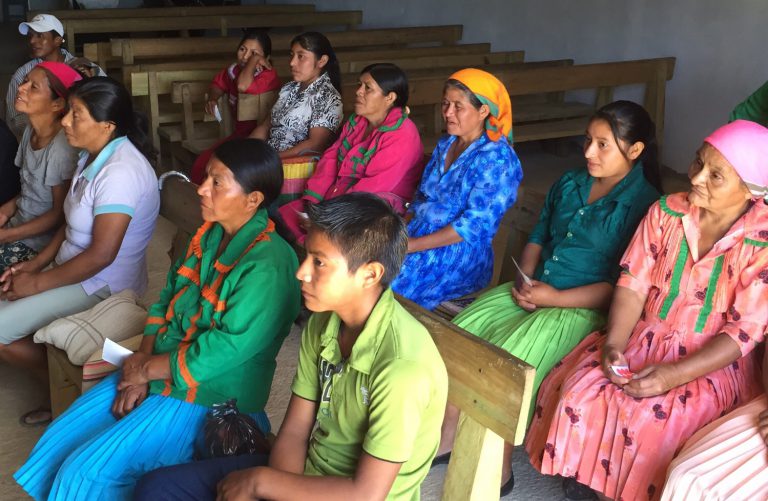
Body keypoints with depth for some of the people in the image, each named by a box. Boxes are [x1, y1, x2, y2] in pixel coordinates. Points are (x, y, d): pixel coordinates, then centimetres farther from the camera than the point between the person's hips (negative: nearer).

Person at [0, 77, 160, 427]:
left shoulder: (119, 173, -27)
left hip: (102, 286, -10)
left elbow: (101, 255, -27)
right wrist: (35, 264, 4)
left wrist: (37, 283, -17)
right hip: (75, 270, 10)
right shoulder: (94, 156, 4)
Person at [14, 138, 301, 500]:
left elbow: (228, 348, -26)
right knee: (61, 437, 7)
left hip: (209, 396, -8)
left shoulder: (268, 266, -24)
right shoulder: (209, 234, 3)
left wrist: (148, 369, -14)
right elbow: (166, 299, 8)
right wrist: (141, 364, -6)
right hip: (158, 370, 8)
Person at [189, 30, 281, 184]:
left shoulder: (269, 75, -16)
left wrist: (254, 59, -21)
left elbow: (243, 86, -36)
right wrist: (212, 99, 6)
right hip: (239, 133, 8)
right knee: (201, 163, -8)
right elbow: (218, 83, 28)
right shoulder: (234, 69, 6)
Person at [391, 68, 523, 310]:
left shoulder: (497, 158, -11)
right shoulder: (445, 145, 14)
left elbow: (474, 225, -18)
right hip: (416, 235, 7)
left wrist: (411, 245, -20)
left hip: (459, 254, -7)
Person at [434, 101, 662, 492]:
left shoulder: (644, 205, -11)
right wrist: (524, 281, -1)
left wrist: (557, 298, -18)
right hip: (533, 292, 7)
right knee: (462, 331, -10)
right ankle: (447, 438, 4)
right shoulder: (568, 185, 11)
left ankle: (497, 469, -8)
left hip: (583, 308, -7)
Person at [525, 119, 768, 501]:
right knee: (579, 392, -19)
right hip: (642, 341, 4)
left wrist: (673, 375, -24)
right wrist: (613, 344, -18)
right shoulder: (667, 212, -1)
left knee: (649, 419, -28)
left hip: (711, 365, -3)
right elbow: (633, 284, -2)